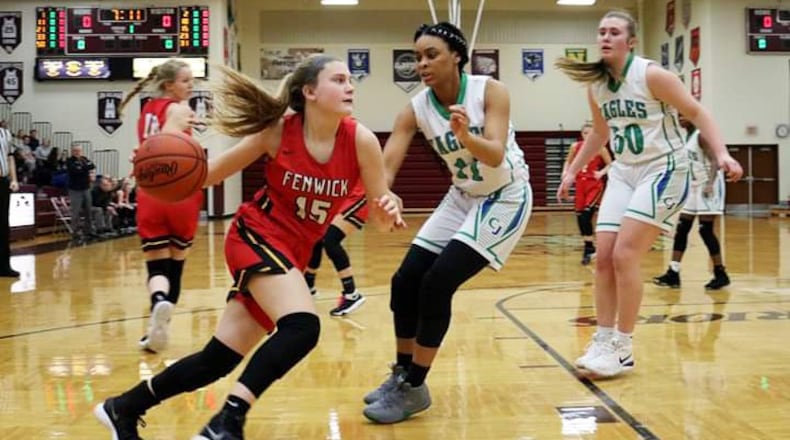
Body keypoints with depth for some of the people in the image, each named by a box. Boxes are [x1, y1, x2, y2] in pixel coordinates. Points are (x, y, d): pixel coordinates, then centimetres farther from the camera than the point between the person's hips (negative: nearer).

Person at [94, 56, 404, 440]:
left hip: (292, 253, 4)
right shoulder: (278, 131, -14)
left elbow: (379, 218, -4)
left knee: (218, 358, 5)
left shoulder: (361, 141, -11)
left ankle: (122, 409, 22)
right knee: (302, 326, -30)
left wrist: (388, 211, -27)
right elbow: (210, 173, -4)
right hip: (255, 236, -4)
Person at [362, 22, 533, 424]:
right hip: (463, 197, 6)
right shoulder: (415, 110, -10)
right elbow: (386, 165, -20)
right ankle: (402, 373, 18)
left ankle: (414, 388, -5)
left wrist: (465, 135, -51)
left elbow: (495, 156, -31)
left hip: (505, 198, -6)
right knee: (405, 280, -2)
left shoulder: (490, 91, -20)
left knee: (438, 282, -17)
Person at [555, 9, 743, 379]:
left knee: (624, 255, -15)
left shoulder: (651, 75, -15)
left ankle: (623, 348, -4)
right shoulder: (596, 87, 4)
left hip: (663, 171, -7)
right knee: (603, 258, -2)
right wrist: (572, 171, 24)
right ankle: (603, 341, 9)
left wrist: (722, 154, -23)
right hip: (623, 173, 7)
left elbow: (696, 113, -11)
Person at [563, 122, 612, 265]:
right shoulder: (575, 147, 3)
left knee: (586, 215, -17)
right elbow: (568, 162, 16)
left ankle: (588, 248, -9)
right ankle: (589, 246, 24)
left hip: (595, 185, -5)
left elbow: (610, 164, 1)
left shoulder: (600, 148, -7)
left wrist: (601, 173, -16)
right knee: (580, 216, 7)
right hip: (580, 184, 5)